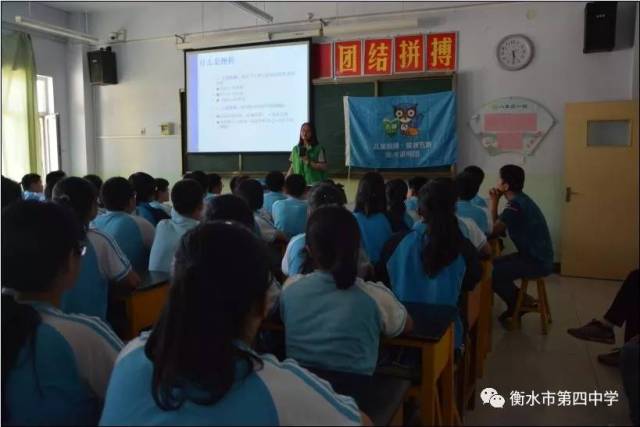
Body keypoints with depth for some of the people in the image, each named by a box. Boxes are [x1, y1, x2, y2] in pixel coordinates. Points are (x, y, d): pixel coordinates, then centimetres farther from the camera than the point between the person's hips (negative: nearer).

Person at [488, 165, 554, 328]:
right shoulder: (520, 200, 10)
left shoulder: (515, 205, -23)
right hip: (536, 257, 10)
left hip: (537, 262, -10)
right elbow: (499, 228, 9)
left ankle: (521, 302, 6)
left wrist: (493, 204, -8)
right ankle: (518, 302, 17)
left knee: (492, 272, -17)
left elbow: (493, 231, -18)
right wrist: (494, 203, 0)